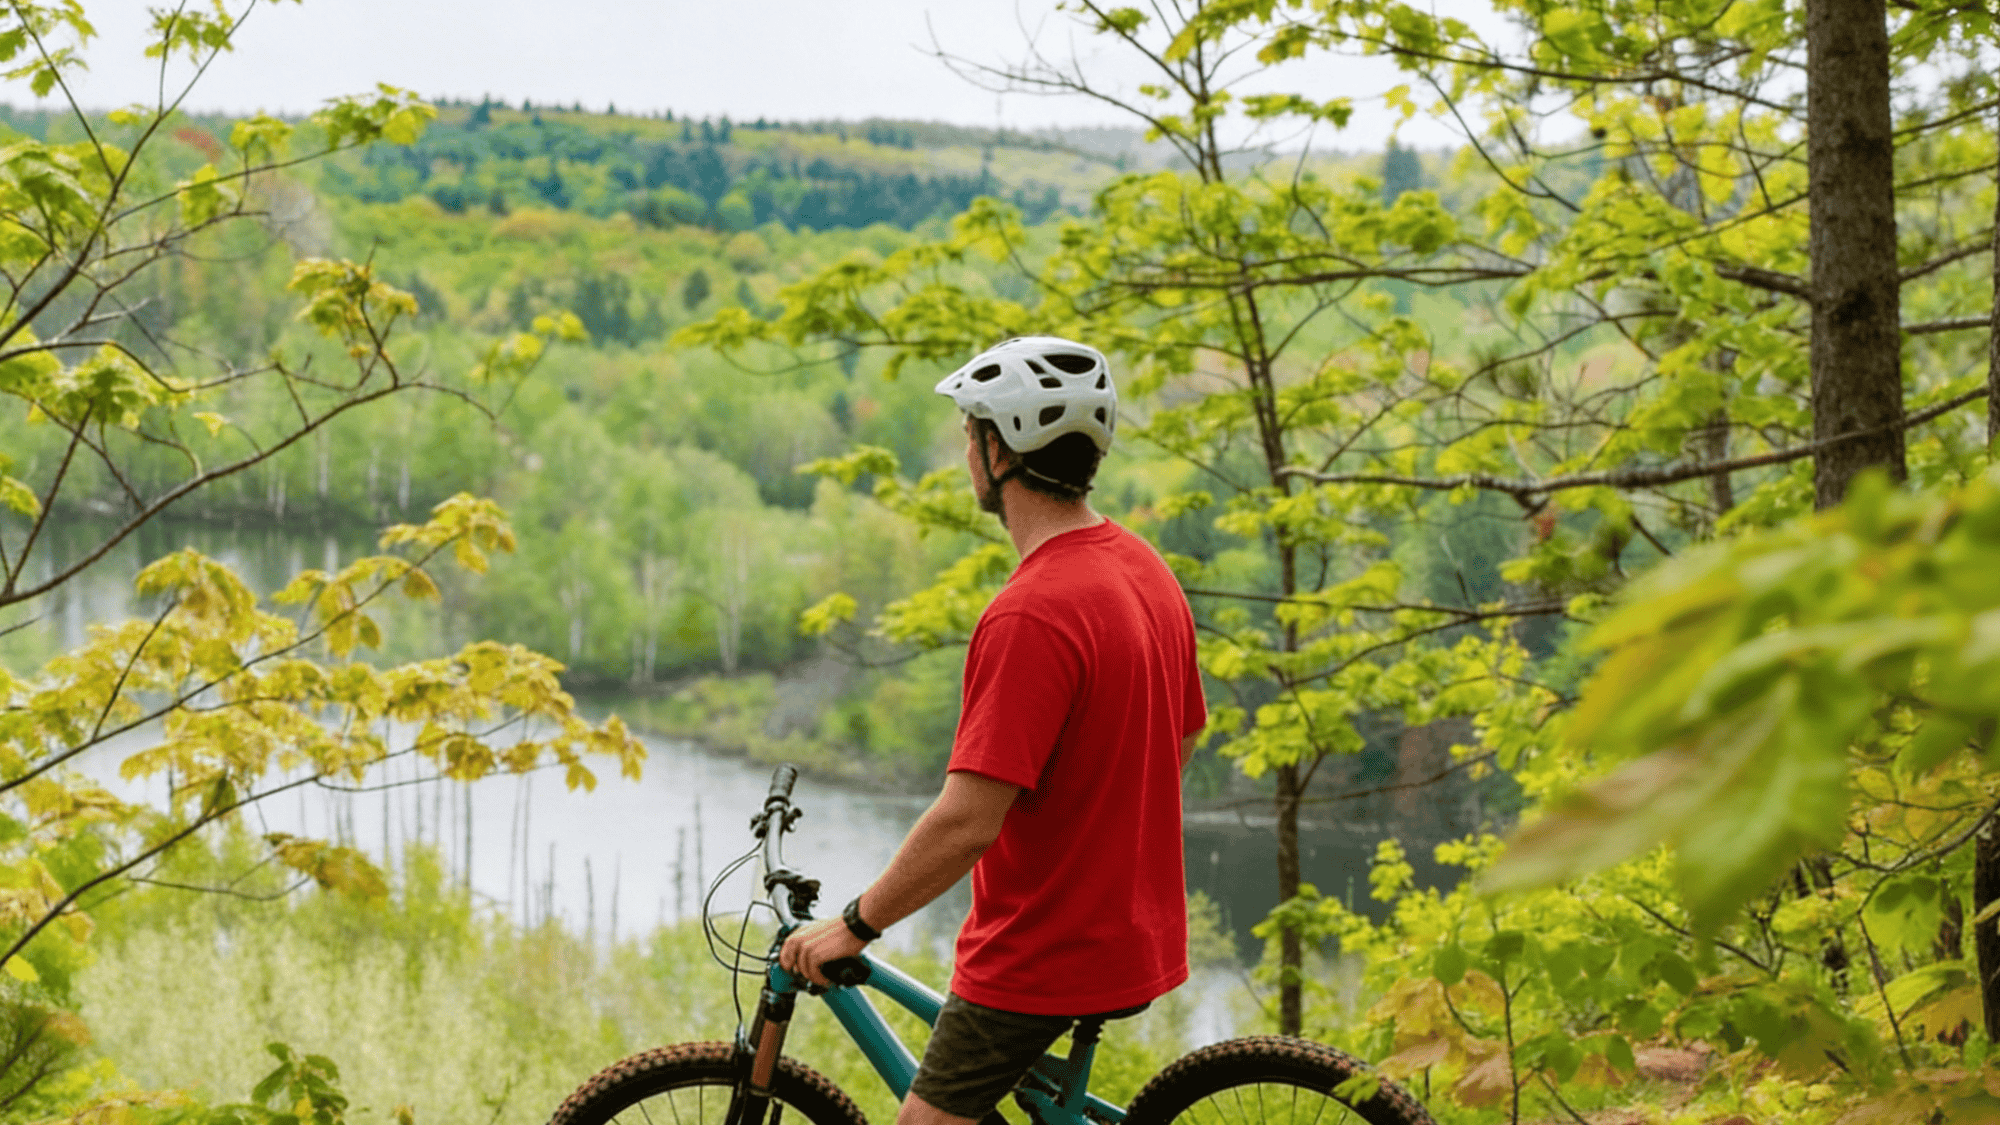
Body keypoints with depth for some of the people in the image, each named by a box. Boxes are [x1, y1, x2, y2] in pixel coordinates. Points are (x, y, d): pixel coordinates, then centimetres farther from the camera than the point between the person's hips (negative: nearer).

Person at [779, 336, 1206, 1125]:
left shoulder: (1031, 616, -25)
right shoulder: (1146, 571, 4)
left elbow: (967, 823, -27)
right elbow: (1174, 749, 15)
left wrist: (855, 925, -15)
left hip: (1042, 961, -10)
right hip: (1138, 935, 10)